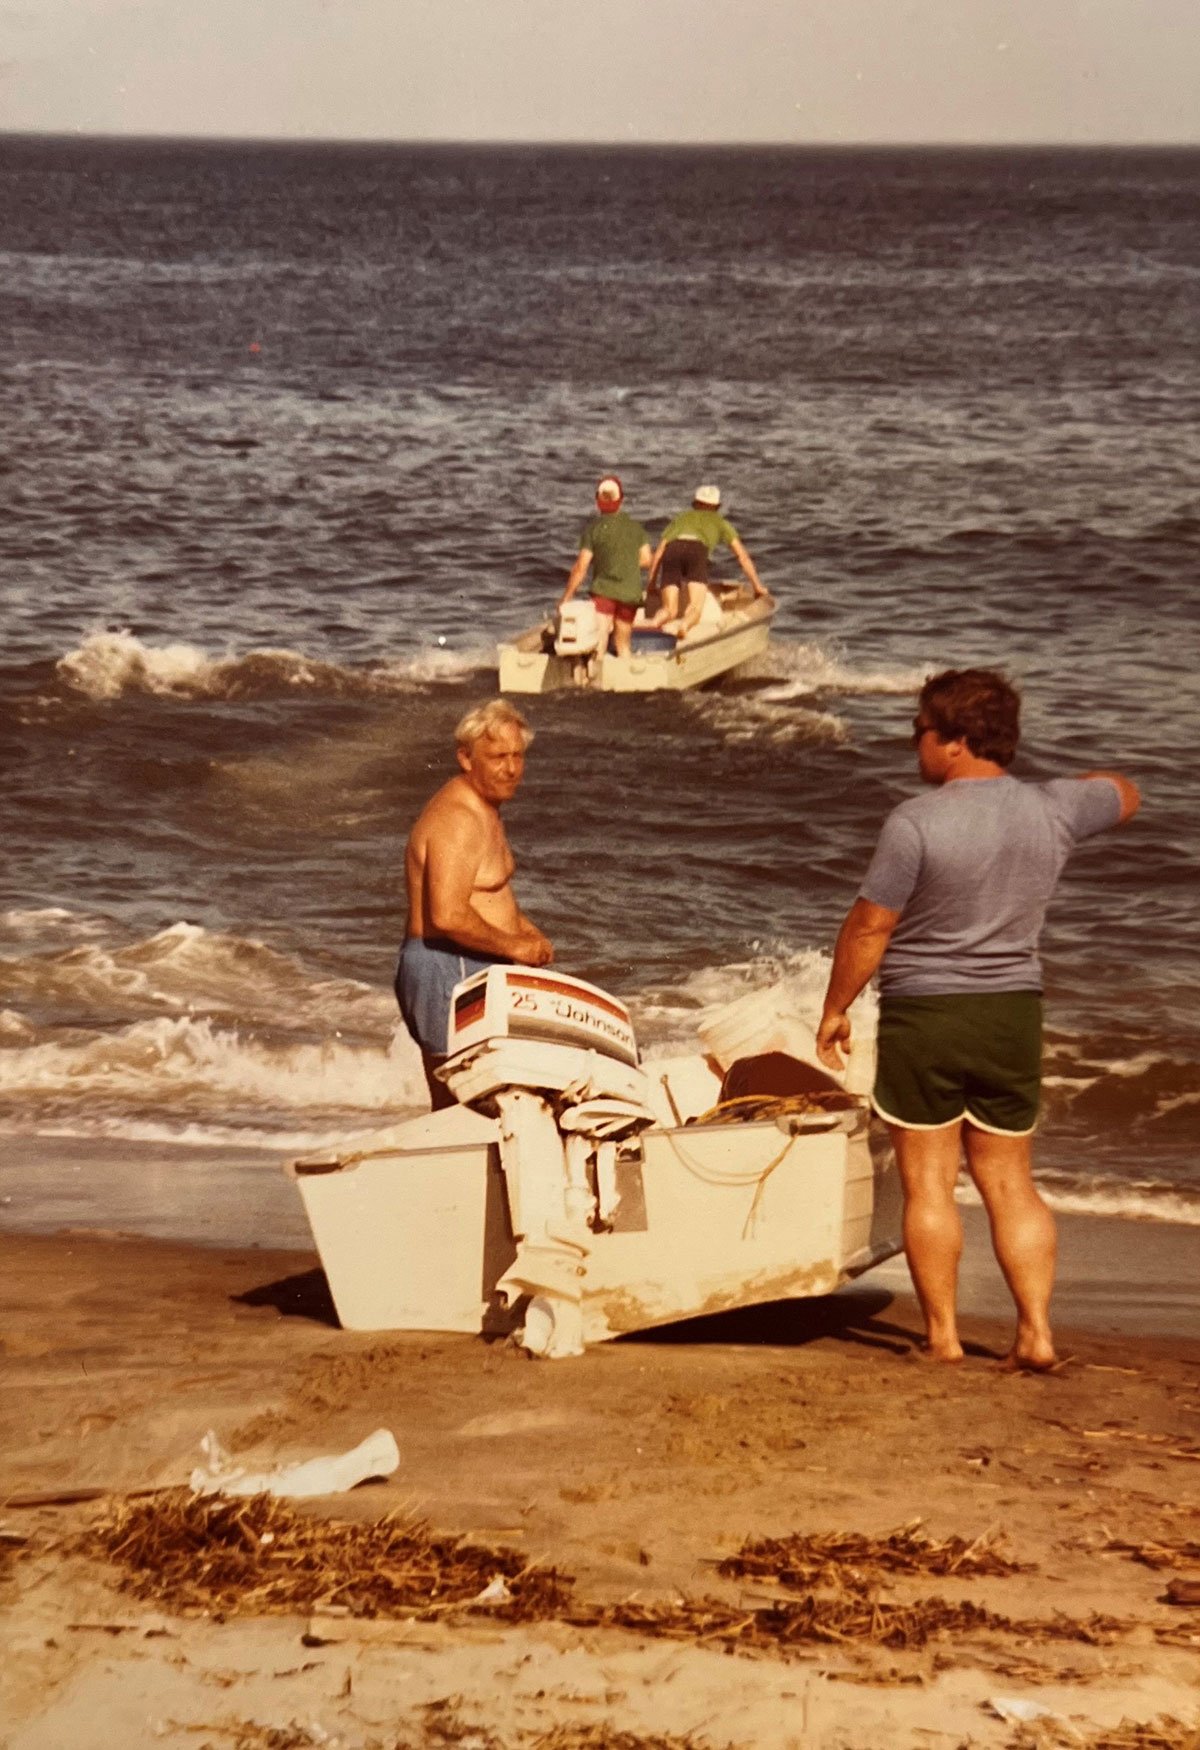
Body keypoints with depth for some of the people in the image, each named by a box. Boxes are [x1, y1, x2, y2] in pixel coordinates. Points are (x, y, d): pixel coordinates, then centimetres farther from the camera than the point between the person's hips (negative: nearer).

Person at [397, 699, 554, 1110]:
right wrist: (515, 946, -16)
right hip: (447, 972, -11)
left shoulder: (484, 809, 15)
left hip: (471, 970, 11)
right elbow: (448, 916, -28)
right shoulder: (457, 820, -19)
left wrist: (521, 926, 11)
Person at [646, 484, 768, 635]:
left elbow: (658, 553, 33)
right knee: (696, 607, -8)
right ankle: (685, 625, -44)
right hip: (696, 551, -2)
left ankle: (653, 624, -33)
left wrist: (651, 585, 37)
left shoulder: (680, 518, 39)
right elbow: (742, 556, 34)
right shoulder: (720, 522, 35)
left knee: (669, 610, 2)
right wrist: (757, 586, 42)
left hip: (671, 550, 2)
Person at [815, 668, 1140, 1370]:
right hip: (1014, 1016, 5)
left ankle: (944, 1337, 6)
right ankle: (1037, 1331, 7)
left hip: (923, 1012, -5)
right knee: (1012, 1182, 13)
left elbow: (870, 925, -12)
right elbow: (1124, 794, 21)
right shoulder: (1052, 811, -1)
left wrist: (835, 1009, 0)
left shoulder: (917, 821, -16)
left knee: (929, 1183, 4)